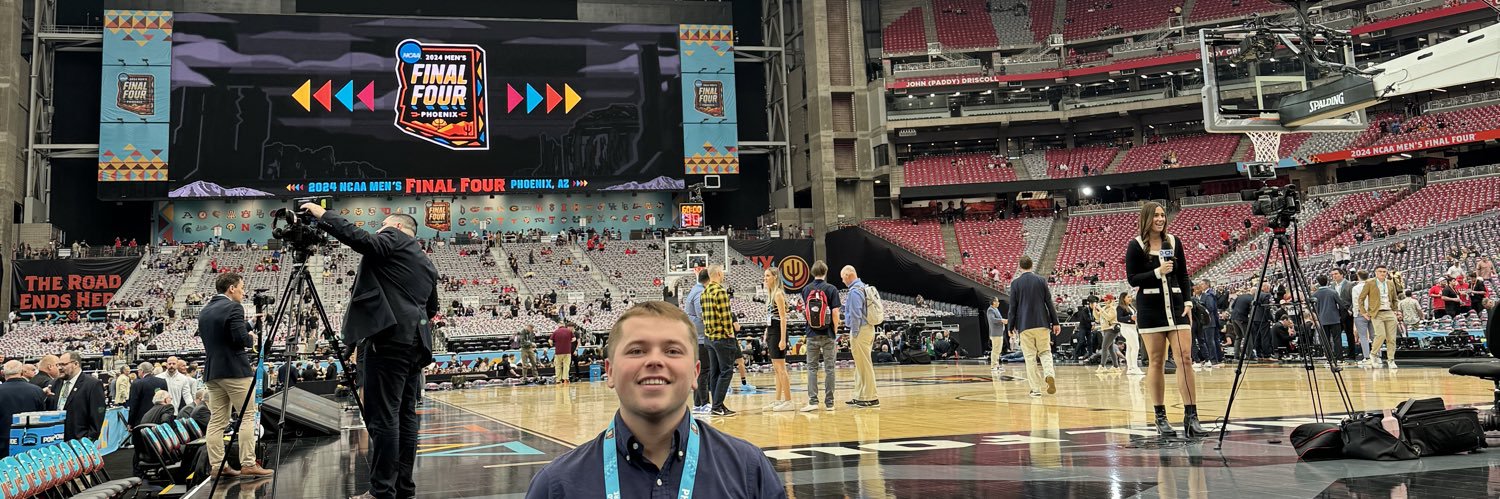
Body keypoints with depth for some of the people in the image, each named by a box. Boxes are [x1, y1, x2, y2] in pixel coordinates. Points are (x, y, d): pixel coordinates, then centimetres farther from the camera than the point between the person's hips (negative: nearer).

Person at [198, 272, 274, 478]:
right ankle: (248, 464, -6)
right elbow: (241, 339, -20)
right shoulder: (233, 308, -12)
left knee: (216, 420, 7)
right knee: (247, 417, -3)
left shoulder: (204, 312, 14)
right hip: (235, 370, -8)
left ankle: (216, 466, 7)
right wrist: (251, 338, 2)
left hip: (211, 371, 8)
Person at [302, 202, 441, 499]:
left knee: (383, 416, -9)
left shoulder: (394, 239, 3)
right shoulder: (427, 265, 26)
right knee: (406, 414, 9)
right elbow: (430, 310, 26)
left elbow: (362, 240, -15)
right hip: (415, 342, 9)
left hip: (389, 338, -9)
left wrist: (322, 215, -7)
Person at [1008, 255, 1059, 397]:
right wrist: (1055, 322, 8)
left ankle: (1036, 389, 1)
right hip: (1042, 323, 1)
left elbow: (1013, 307, 0)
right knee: (1045, 352, 13)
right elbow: (1049, 303, 3)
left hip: (1025, 325, -1)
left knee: (1030, 356, 3)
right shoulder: (1041, 280, 2)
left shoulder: (1015, 283, -1)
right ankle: (1049, 374, -15)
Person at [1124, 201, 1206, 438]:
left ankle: (1191, 416, -7)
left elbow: (1183, 276, 13)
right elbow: (1132, 279, -4)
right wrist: (1157, 272, -16)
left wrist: (1187, 303, 2)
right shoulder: (1136, 245, -1)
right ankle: (1160, 418, 8)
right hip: (1150, 307, -3)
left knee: (1185, 356, -7)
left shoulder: (1173, 242, 9)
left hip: (1175, 304, 3)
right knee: (1156, 361, 1)